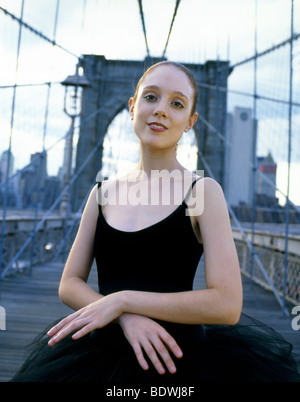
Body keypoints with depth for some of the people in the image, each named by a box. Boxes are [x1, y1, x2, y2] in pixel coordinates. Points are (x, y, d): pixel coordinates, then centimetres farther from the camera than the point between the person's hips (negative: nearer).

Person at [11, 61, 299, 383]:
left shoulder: (203, 191, -8)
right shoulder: (103, 193, 4)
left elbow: (227, 304, -15)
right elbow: (69, 284, 2)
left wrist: (122, 300, -16)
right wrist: (126, 317, -17)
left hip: (175, 356, -3)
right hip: (103, 352, 4)